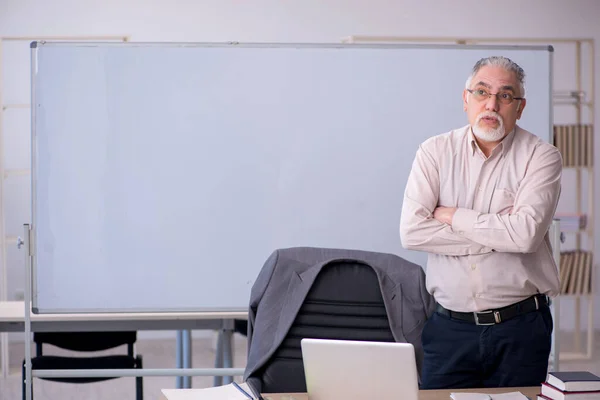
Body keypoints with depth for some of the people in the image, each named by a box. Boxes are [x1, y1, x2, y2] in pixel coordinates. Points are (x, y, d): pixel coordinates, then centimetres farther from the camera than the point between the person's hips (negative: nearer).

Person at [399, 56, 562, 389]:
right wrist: (498, 236, -11)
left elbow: (527, 233, -18)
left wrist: (452, 216, -8)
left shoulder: (541, 156, -2)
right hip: (450, 327, 1)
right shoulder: (435, 152, 4)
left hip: (520, 328, -1)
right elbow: (411, 231, -9)